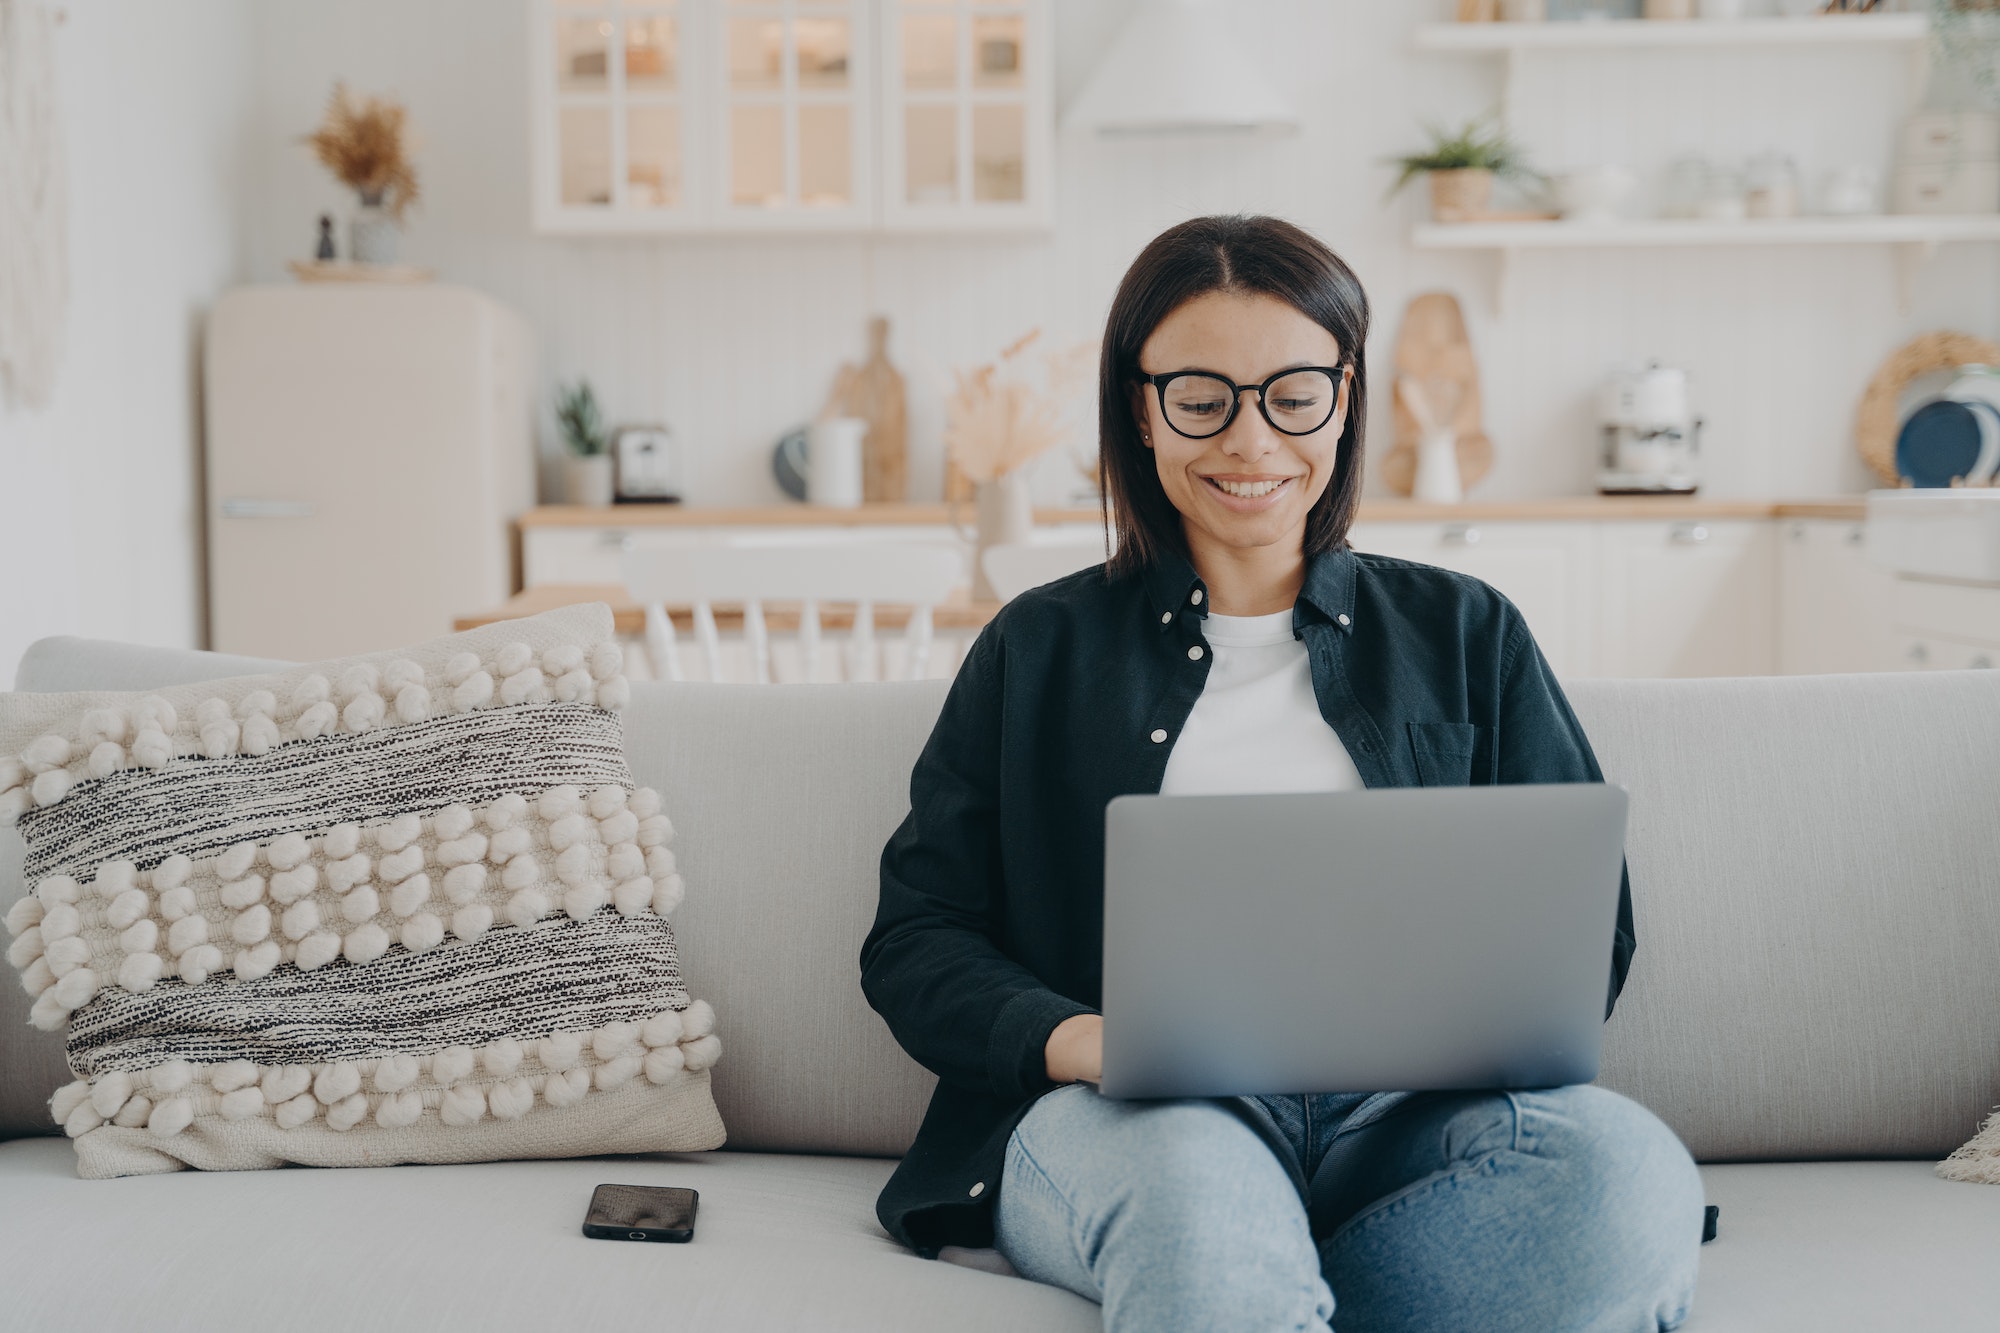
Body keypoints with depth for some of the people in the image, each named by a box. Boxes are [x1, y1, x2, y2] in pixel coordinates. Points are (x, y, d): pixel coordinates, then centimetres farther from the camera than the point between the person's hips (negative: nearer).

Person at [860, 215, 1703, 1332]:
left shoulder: (1465, 634, 21)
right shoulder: (1039, 650, 18)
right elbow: (915, 941, 11)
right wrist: (1070, 1038, -10)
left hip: (1402, 1115, 5)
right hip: (1124, 1115, -4)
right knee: (1194, 1180, -42)